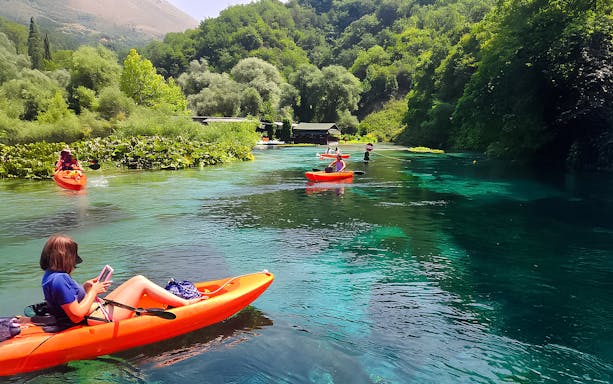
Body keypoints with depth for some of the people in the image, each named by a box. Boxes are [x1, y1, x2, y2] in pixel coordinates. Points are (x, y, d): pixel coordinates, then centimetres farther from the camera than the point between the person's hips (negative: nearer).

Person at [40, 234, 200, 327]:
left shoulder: (50, 276, 7)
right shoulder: (59, 280, -25)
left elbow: (69, 301, 16)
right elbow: (77, 316, -26)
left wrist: (84, 288, 5)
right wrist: (93, 291, -15)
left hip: (98, 310, 11)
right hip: (101, 318, -11)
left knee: (137, 280, 13)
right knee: (141, 282, -5)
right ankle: (186, 303, 4)